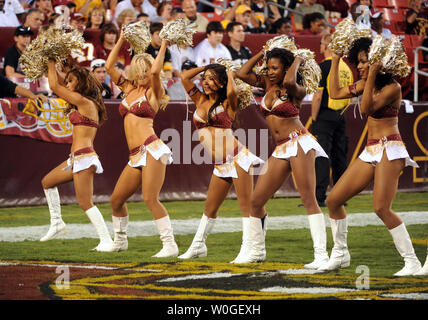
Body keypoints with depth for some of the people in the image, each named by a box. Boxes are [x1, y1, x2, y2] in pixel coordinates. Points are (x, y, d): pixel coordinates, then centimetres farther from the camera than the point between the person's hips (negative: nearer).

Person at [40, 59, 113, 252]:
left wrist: (51, 62, 6)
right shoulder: (85, 104, 15)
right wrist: (53, 65, 25)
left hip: (84, 157, -10)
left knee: (85, 202, -12)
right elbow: (58, 86, 28)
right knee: (47, 182, 23)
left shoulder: (83, 102, -11)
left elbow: (54, 85, -6)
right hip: (77, 158, 10)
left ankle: (106, 241, -14)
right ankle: (56, 222, 26)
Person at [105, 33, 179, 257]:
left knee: (150, 198, -17)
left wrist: (164, 45, -8)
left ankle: (170, 245, -16)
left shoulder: (152, 93, 0)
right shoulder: (128, 89, 18)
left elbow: (155, 71, -19)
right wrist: (121, 40, 17)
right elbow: (109, 67, 19)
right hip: (136, 156, 7)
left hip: (152, 150, -7)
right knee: (116, 199, 11)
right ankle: (120, 241, 30)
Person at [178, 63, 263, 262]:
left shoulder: (227, 104, -2)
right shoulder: (200, 101, 13)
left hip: (237, 158, -6)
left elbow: (231, 91, -24)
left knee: (246, 205, -6)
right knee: (210, 207, 14)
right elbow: (184, 77, 9)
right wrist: (207, 67, 15)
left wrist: (229, 73, -5)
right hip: (220, 166, 6)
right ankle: (198, 246, 27)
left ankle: (248, 248, -7)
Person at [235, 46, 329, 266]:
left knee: (308, 199, -16)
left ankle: (321, 255, -22)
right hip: (280, 150, 7)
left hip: (299, 142, -7)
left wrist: (297, 61, -8)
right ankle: (257, 251, 23)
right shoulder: (268, 84, 15)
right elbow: (242, 74, 10)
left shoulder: (296, 91, -3)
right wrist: (262, 53, 13)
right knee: (256, 201, 5)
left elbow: (289, 81, -26)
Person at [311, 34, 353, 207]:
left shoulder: (324, 66, -12)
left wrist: (314, 118, -7)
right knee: (339, 157, 11)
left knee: (321, 158, -7)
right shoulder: (346, 67, 10)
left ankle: (319, 197, -10)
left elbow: (318, 95, -15)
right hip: (341, 117, 7)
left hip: (325, 116, -7)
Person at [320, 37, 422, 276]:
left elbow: (367, 108, -21)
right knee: (333, 200, 6)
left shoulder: (392, 87, -11)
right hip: (370, 151, 9)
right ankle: (340, 254, 20)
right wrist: (335, 60, 19)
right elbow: (336, 93, 20)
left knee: (381, 208, -21)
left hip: (389, 149, -9)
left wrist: (372, 76, -25)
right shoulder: (366, 84, 13)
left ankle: (412, 261, -15)